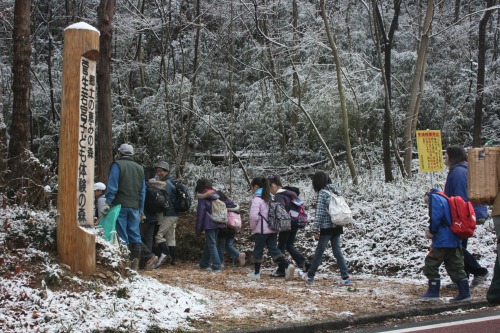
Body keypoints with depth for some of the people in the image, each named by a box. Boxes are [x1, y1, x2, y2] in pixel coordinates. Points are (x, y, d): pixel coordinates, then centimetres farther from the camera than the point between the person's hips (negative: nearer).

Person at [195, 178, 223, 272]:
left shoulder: (202, 197, -7)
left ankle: (216, 266, -9)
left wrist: (198, 228, -4)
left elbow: (200, 213, -9)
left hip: (209, 224, -7)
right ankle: (204, 263, 29)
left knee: (211, 244, -4)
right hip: (217, 224, 7)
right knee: (209, 243, 17)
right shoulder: (216, 195, 11)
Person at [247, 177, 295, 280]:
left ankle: (256, 273, 13)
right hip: (273, 229, 7)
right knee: (273, 249, 5)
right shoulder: (269, 198, 15)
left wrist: (252, 227, -6)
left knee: (258, 250, 5)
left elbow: (253, 215, -21)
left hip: (261, 229, -7)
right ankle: (287, 266, -14)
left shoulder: (257, 199, -12)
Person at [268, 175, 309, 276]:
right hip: (295, 224, 8)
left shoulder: (279, 196, -16)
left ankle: (281, 270, 8)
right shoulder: (291, 193, 12)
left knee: (281, 247, 5)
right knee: (289, 246, 18)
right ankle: (304, 263, 4)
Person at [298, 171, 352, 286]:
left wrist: (315, 230, -14)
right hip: (337, 227, 7)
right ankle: (345, 277, 2)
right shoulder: (334, 191, 9)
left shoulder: (322, 193, -12)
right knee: (337, 252, 8)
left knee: (319, 252, 5)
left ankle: (310, 276, 18)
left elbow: (320, 213, -16)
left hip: (326, 228, -7)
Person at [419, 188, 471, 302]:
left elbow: (435, 216, -19)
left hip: (442, 240, -9)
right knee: (456, 267, 10)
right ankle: (464, 293, 9)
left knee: (431, 264, 2)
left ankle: (433, 292, 6)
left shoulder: (433, 198, -4)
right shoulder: (445, 199, 23)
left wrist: (431, 231, -6)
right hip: (455, 241, 9)